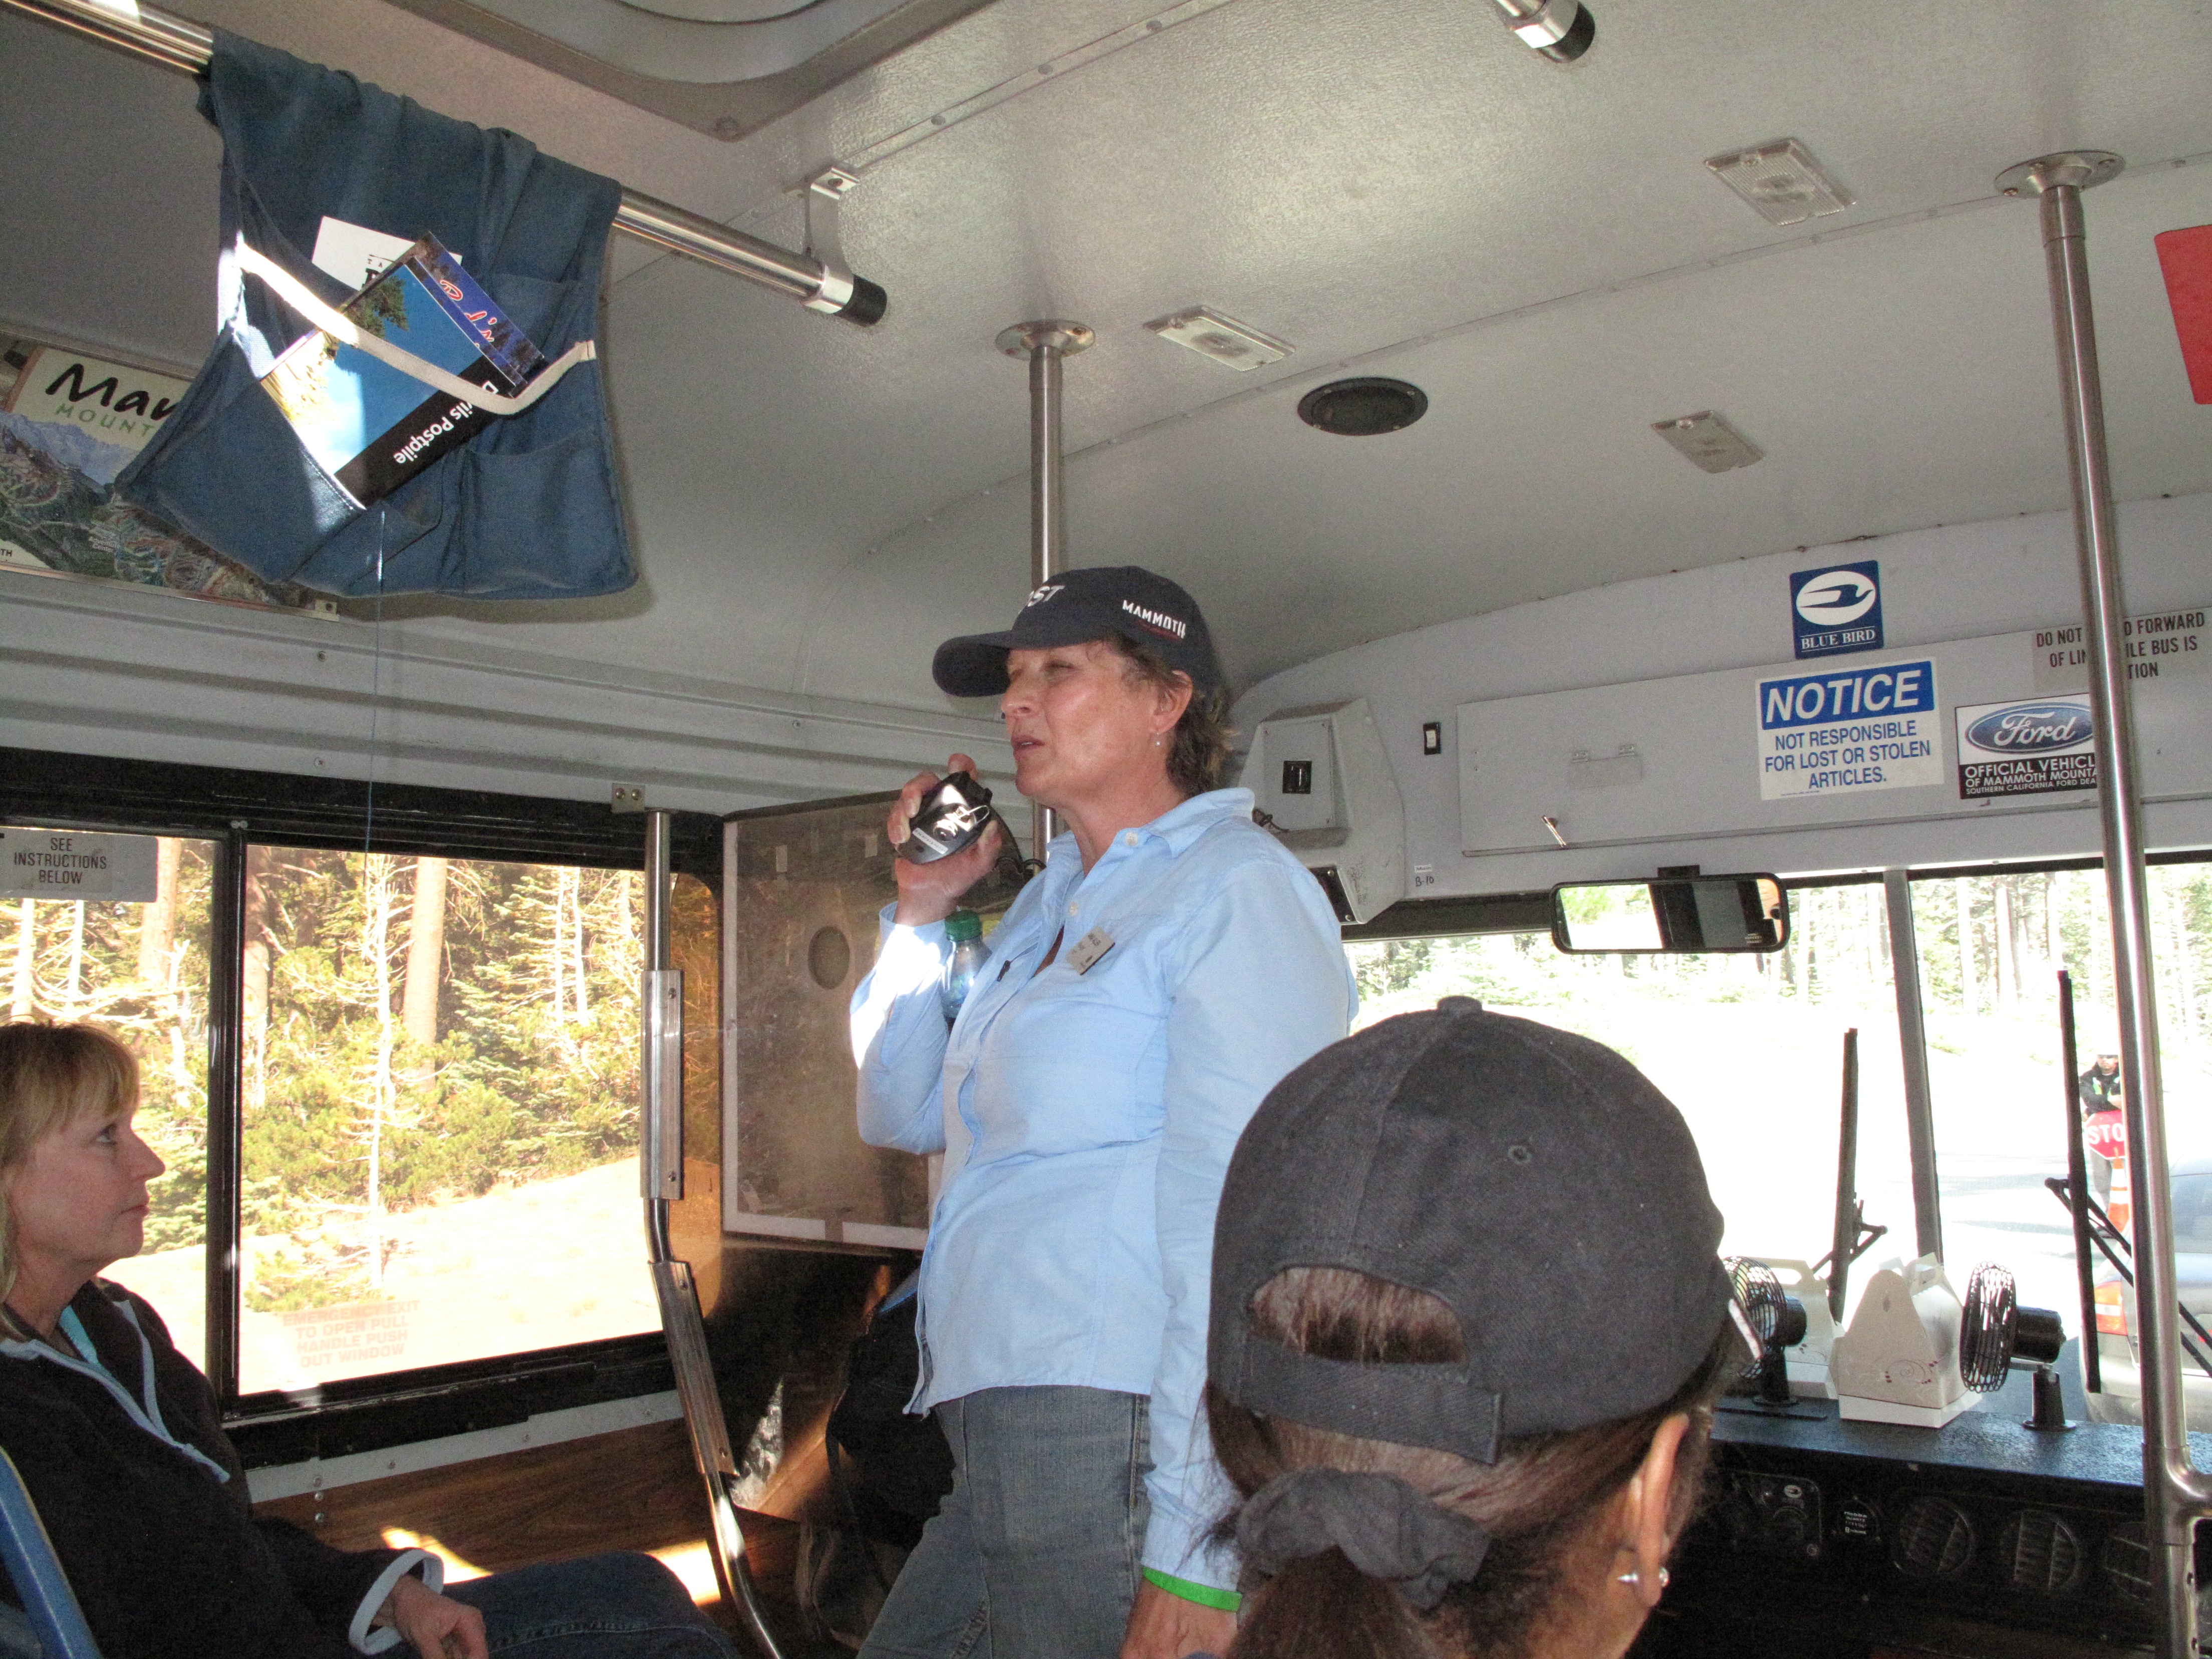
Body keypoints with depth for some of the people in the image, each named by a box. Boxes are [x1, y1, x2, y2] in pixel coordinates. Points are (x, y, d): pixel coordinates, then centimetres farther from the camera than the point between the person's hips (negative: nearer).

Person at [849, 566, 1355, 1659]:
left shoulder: (1233, 888, -11)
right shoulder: (1051, 900, 17)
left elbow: (1238, 1228, -19)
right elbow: (903, 1115, 23)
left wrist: (1194, 1555, -22)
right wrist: (921, 912, 12)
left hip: (1120, 1451, -8)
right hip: (1000, 1445, 9)